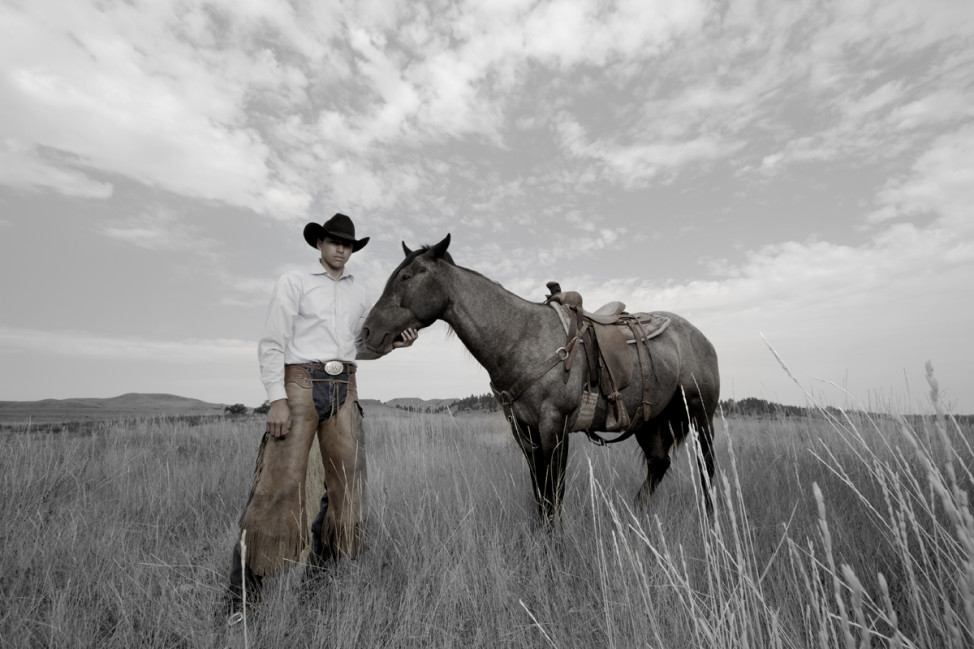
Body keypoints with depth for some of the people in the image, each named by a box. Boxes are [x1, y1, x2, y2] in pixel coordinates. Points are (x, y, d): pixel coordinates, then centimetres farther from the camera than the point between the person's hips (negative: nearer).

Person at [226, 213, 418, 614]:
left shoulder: (360, 293, 15)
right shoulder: (294, 282, 1)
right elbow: (271, 343, -5)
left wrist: (394, 342, 1)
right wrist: (277, 399, -15)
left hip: (344, 389, 5)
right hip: (300, 384, -5)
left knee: (348, 484, 5)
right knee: (279, 485, -7)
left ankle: (322, 570, 23)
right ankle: (243, 590, 7)